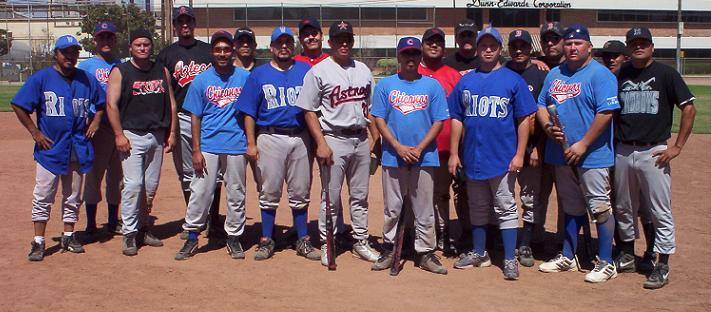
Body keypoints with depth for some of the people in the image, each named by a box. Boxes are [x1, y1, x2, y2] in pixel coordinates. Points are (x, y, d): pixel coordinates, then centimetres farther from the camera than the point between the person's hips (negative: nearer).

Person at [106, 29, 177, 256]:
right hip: (132, 135, -5)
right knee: (133, 184, -11)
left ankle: (143, 228, 22)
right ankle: (130, 234, -5)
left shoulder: (162, 71, 13)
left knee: (151, 186, 9)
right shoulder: (120, 72, 0)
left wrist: (172, 133, 6)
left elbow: (171, 103, 14)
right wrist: (119, 134, -14)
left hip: (157, 135, 5)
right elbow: (111, 104, -6)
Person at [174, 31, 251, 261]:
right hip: (208, 147, 0)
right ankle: (191, 238, 11)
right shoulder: (201, 80, 4)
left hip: (237, 147, 0)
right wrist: (196, 150, -3)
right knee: (200, 193, 0)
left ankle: (234, 238, 20)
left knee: (236, 195, 7)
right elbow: (195, 117, 4)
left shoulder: (245, 78, 3)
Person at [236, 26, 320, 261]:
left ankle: (303, 241, 16)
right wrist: (251, 143, -4)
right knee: (269, 193, 4)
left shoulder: (306, 71, 7)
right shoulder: (259, 74, 5)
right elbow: (249, 112, 3)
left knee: (300, 193, 7)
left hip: (301, 138, 1)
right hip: (270, 138, -1)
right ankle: (266, 241, 14)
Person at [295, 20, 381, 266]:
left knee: (360, 195, 12)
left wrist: (375, 137, 9)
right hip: (334, 140, -5)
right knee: (330, 197, 1)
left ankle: (361, 242, 23)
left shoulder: (363, 70, 12)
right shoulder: (318, 71, -4)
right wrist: (321, 143, -14)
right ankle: (326, 245, 12)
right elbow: (309, 111, -7)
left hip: (361, 140, 5)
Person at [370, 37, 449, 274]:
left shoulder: (432, 85, 5)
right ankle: (389, 250, 18)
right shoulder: (385, 85, 5)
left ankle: (425, 253, 13)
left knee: (424, 210, 4)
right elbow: (379, 119, 1)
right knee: (392, 208, 7)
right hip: (393, 157, 0)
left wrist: (419, 149, -10)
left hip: (424, 158, 0)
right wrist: (399, 147, -10)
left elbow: (438, 121, 2)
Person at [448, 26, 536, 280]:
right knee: (477, 209, 15)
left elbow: (524, 119, -3)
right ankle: (479, 254, 28)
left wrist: (519, 154, -9)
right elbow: (457, 119, 10)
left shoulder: (513, 80, -2)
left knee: (506, 209, 1)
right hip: (473, 157, 4)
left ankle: (510, 259, 9)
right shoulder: (465, 81, 8)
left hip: (503, 158, -4)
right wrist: (454, 153, 4)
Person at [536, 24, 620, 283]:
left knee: (599, 208, -3)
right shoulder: (554, 75, 13)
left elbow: (606, 112, -16)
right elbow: (541, 105, 16)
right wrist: (548, 127, -6)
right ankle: (568, 257, 27)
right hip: (562, 154, 7)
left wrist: (583, 144, -19)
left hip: (592, 154, -7)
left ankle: (606, 264, 6)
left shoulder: (600, 74, -8)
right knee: (570, 208, 17)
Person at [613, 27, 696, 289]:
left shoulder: (665, 73, -2)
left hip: (654, 152, -4)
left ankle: (662, 266, 6)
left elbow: (689, 108, -3)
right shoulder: (620, 75, 9)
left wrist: (677, 146, -8)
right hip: (622, 152, 4)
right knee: (623, 209, 14)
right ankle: (627, 256, 28)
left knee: (660, 211, -2)